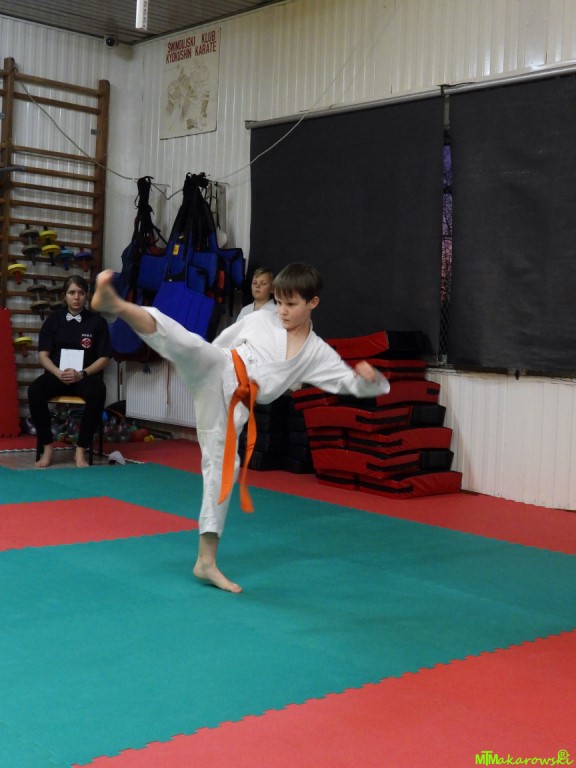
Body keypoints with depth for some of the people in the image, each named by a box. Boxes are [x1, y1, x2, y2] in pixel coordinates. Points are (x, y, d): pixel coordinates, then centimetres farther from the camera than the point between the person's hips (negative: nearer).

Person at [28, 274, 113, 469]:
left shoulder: (97, 321, 2)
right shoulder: (53, 320, 6)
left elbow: (104, 358, 0)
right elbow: (43, 355, 3)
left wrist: (82, 374, -17)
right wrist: (59, 373, -17)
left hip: (86, 375, -1)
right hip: (57, 374, 2)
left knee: (98, 393, -37)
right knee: (34, 391, -31)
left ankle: (81, 450, -26)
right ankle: (47, 448, -18)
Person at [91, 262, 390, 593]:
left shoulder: (318, 352, 8)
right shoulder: (260, 319, 8)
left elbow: (352, 383, 4)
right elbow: (221, 343, 20)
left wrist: (368, 377, -17)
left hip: (234, 404, 2)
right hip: (216, 373, -2)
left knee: (222, 466, 3)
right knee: (188, 343, -32)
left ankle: (206, 561, 15)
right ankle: (117, 304, -57)